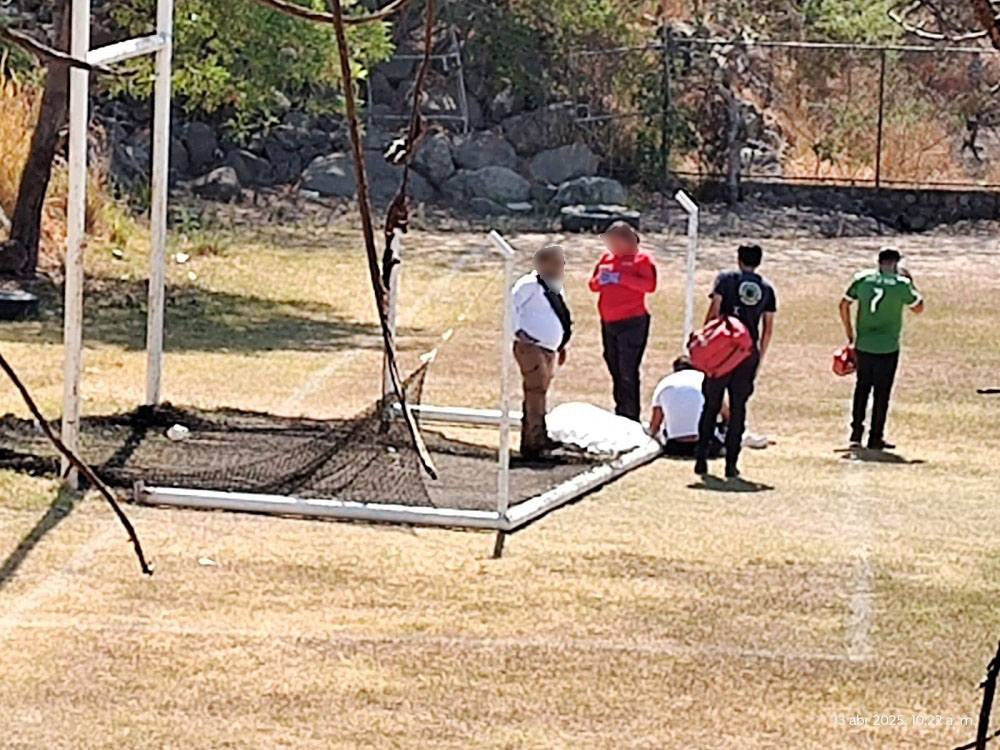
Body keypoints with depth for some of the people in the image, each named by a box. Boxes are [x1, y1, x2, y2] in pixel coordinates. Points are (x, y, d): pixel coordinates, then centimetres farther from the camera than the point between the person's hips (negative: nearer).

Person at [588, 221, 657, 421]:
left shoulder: (642, 258, -4)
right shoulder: (607, 257, 14)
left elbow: (649, 285, -17)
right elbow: (593, 284, 17)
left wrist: (621, 278, -21)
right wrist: (599, 280, -6)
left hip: (632, 322, -7)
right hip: (608, 322, 7)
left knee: (628, 372, -10)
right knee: (615, 370, 12)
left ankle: (631, 417, -7)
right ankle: (620, 414, 20)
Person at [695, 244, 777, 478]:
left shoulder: (726, 279, 3)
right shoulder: (766, 288, 11)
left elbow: (714, 311, -5)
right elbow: (768, 328, 10)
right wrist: (760, 358, 15)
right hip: (749, 353, 2)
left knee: (711, 406, 5)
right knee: (738, 408, 7)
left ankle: (701, 458, 1)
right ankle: (731, 463, 4)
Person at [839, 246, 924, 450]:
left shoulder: (862, 279, 1)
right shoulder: (901, 284, -8)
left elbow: (844, 305, 6)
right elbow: (918, 308, 5)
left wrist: (850, 335, 15)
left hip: (863, 345, 3)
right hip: (887, 348, -3)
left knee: (862, 388, 17)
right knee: (881, 392, 4)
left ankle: (856, 432, 20)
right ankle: (876, 438, 6)